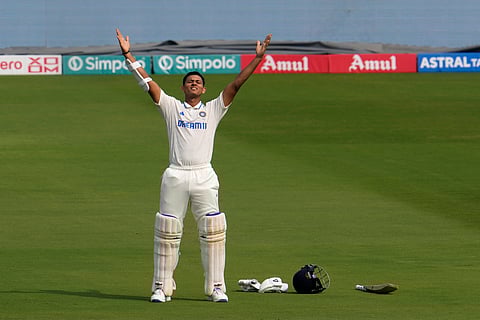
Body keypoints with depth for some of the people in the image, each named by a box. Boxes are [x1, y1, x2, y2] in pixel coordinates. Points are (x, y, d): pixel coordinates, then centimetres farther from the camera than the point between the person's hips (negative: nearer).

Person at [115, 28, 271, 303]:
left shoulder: (213, 110, 14)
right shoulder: (172, 107, 12)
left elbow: (236, 84, 7)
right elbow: (147, 82, 7)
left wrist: (258, 59, -1)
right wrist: (128, 55, 0)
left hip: (204, 177, 0)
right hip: (175, 176, 0)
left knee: (213, 231, -6)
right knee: (167, 232, 0)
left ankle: (216, 287, 0)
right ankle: (162, 288, 5)